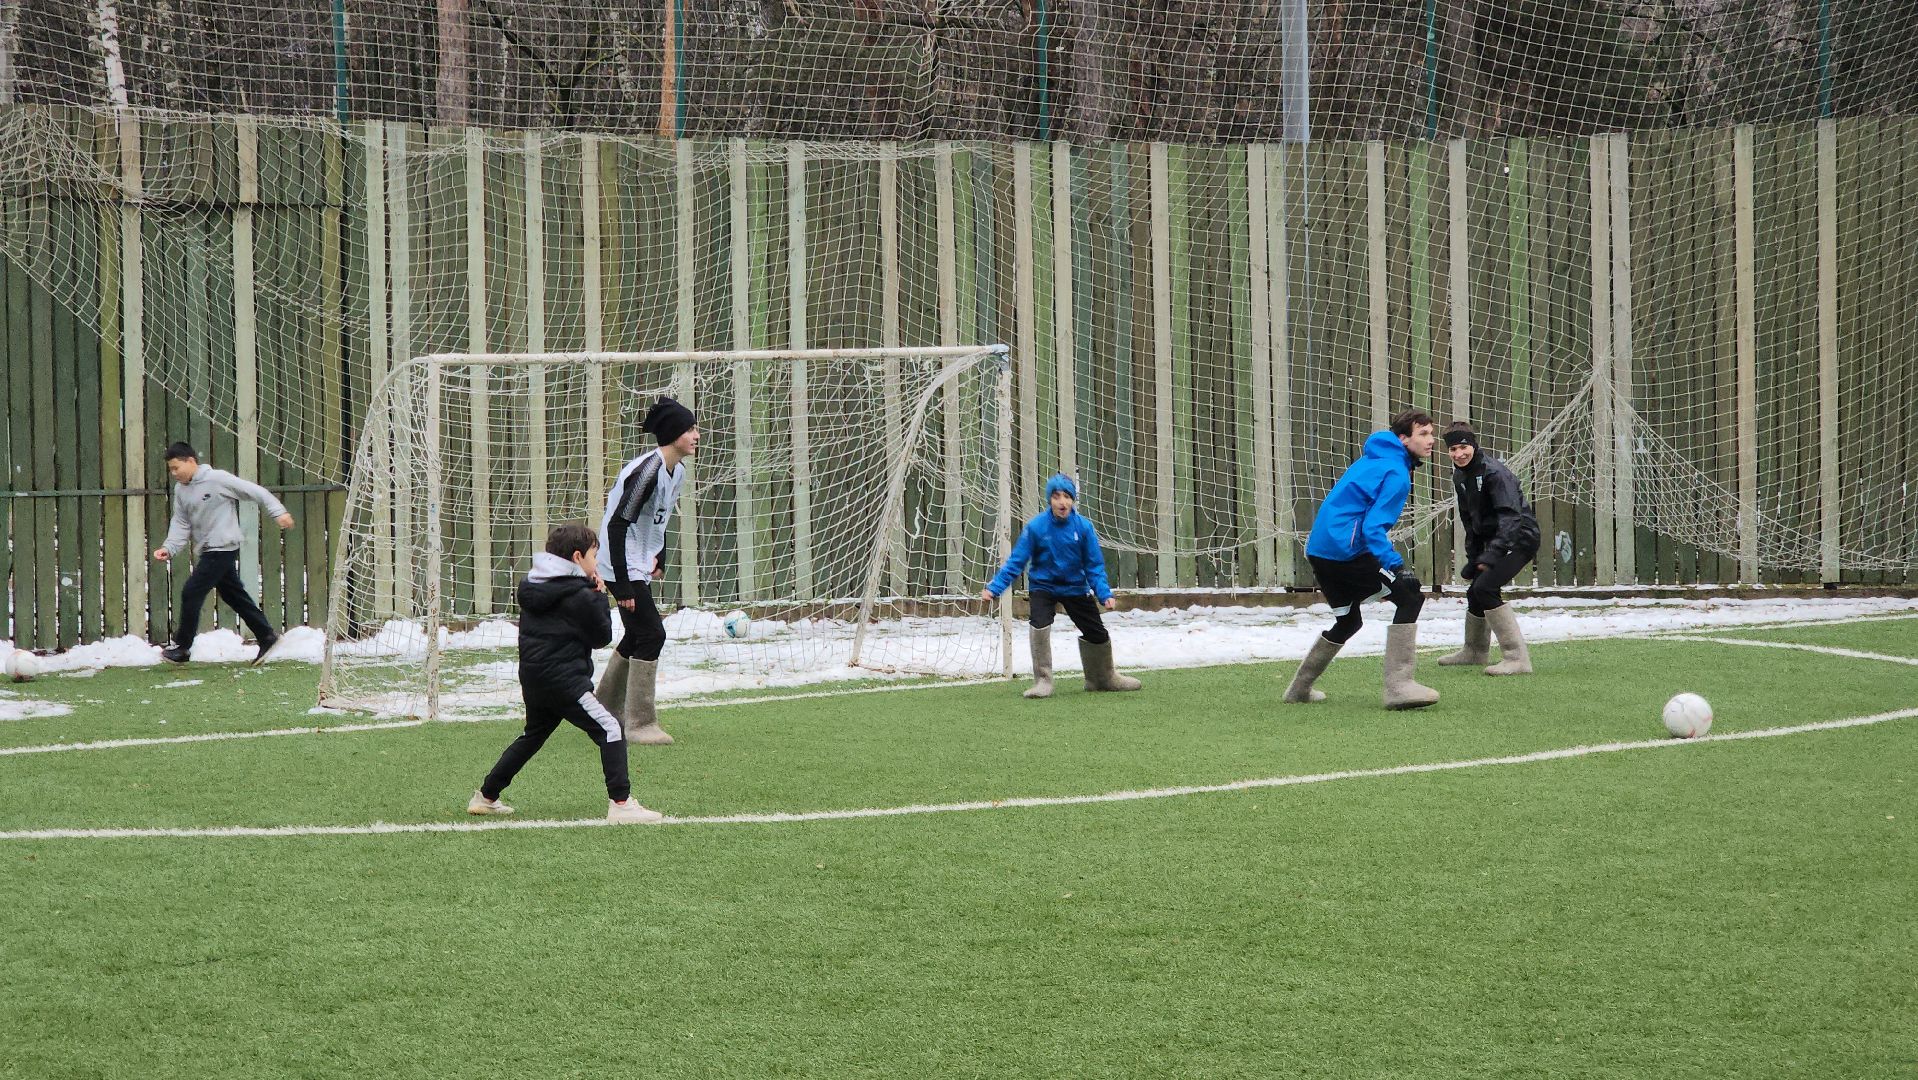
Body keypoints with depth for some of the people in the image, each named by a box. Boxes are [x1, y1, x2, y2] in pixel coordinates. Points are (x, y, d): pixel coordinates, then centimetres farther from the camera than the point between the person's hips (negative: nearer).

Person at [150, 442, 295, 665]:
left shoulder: (217, 479, -14)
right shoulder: (181, 490, 9)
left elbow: (254, 491, -10)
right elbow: (181, 523, 8)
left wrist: (278, 512, -13)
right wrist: (169, 548, -8)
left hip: (223, 548, -8)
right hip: (209, 551, 8)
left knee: (191, 593, -9)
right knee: (234, 596, 13)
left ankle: (182, 647, -1)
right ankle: (266, 636, 21)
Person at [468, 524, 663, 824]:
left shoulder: (531, 587, 11)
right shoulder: (580, 596, -13)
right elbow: (601, 637, -4)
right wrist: (599, 598, 5)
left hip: (532, 677, 9)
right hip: (564, 680, -9)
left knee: (533, 735, 26)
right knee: (610, 730, -8)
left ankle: (485, 797, 32)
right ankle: (620, 803, -18)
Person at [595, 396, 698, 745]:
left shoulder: (677, 471, 6)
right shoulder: (648, 470, -24)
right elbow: (618, 525, -26)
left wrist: (660, 560, 17)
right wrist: (623, 587, -28)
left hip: (640, 565, 10)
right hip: (621, 565, -10)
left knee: (637, 634, 17)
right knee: (651, 634, -12)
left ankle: (607, 709, 32)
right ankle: (640, 724, -8)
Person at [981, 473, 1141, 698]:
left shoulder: (1084, 527, -15)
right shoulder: (1036, 527, -19)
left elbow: (1094, 565, -7)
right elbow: (1016, 561, -15)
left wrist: (1104, 593, -19)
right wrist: (994, 588, -22)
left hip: (1075, 587, 2)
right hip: (1044, 586, -2)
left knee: (1097, 633, 10)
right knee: (1040, 625, -28)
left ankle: (1103, 678, 37)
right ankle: (1043, 681, -17)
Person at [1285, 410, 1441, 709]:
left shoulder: (1371, 460, 18)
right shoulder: (1396, 473, -11)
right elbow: (1373, 528, -19)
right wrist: (1396, 566, -25)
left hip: (1319, 549, 10)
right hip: (1345, 549, -10)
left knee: (1349, 621, 24)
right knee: (1409, 597, -10)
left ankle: (1299, 689, 32)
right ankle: (1398, 686, -19)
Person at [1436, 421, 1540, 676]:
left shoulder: (1493, 471, -21)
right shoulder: (1460, 476, 7)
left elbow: (1511, 516, -30)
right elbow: (1470, 521, 18)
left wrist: (1491, 555, -40)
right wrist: (1473, 558, 14)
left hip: (1520, 537, -9)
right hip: (1494, 539, 9)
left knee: (1485, 588, -23)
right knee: (1475, 592, 18)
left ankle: (1518, 658, -24)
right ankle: (1475, 651, 43)